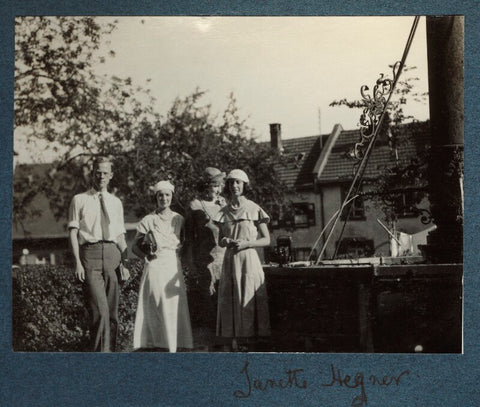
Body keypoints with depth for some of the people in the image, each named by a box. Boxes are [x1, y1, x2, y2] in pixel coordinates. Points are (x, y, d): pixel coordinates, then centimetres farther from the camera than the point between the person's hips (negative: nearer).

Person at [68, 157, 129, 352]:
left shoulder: (116, 202, 18)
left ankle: (111, 350, 15)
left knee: (113, 311, 6)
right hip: (90, 252, -4)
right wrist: (77, 262, -9)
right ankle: (101, 351, -11)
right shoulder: (80, 200, 7)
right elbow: (73, 232, 2)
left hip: (112, 253, 4)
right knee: (100, 309, -15)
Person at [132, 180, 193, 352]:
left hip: (174, 267, 2)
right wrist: (146, 254, -12)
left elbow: (185, 244, 15)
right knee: (154, 308, -7)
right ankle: (154, 345, -4)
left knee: (174, 308, -2)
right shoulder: (148, 220, 5)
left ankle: (172, 346, 3)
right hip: (154, 267, -2)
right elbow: (135, 246, 5)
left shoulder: (179, 219, 12)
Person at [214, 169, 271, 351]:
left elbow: (266, 240, 1)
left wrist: (246, 243, -13)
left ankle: (250, 344, -3)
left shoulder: (254, 209, 0)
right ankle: (235, 342, 4)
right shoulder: (224, 211, 11)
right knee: (230, 300, -1)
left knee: (248, 299, -6)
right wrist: (225, 241, -5)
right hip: (230, 260, 4)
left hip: (249, 259, -4)